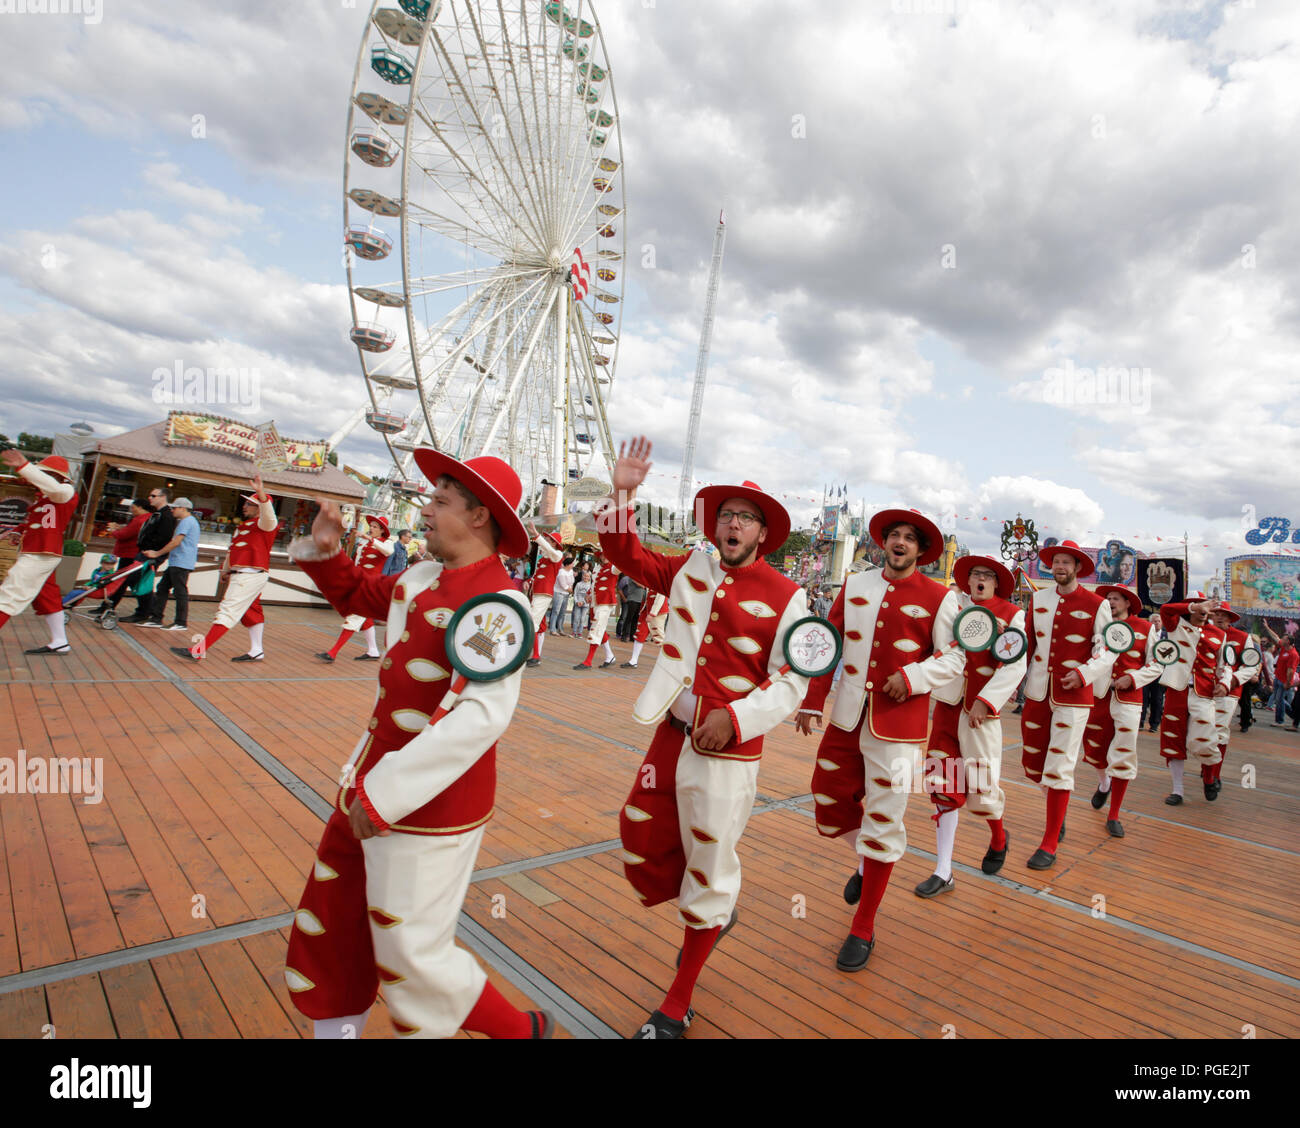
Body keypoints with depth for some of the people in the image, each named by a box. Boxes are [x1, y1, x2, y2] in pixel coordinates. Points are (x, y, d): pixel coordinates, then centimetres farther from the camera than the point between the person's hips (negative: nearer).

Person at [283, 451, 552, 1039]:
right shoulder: (421, 579, 5)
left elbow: (484, 715, -31)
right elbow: (358, 594, 25)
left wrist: (385, 791, -27)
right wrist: (324, 550, 6)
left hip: (431, 800, -9)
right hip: (372, 780, 9)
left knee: (413, 952, 6)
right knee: (332, 922, 22)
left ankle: (524, 1029, 30)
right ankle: (337, 1029, 48)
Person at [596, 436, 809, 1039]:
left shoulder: (785, 595, -6)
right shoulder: (690, 571, 6)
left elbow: (791, 679, -6)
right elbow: (625, 552, 7)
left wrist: (734, 717, -19)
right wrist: (622, 492, -8)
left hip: (728, 749, -5)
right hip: (672, 736, 5)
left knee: (710, 865, 7)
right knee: (641, 843, 14)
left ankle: (677, 1006, 28)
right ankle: (711, 915, 44)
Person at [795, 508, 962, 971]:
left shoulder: (938, 597, -2)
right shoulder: (854, 585, 7)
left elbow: (953, 657, 1)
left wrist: (911, 677, -17)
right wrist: (812, 702, 5)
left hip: (898, 722, -4)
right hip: (847, 716, 4)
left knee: (884, 821, 2)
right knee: (828, 802, 11)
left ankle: (863, 929, 19)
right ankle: (868, 860, 45)